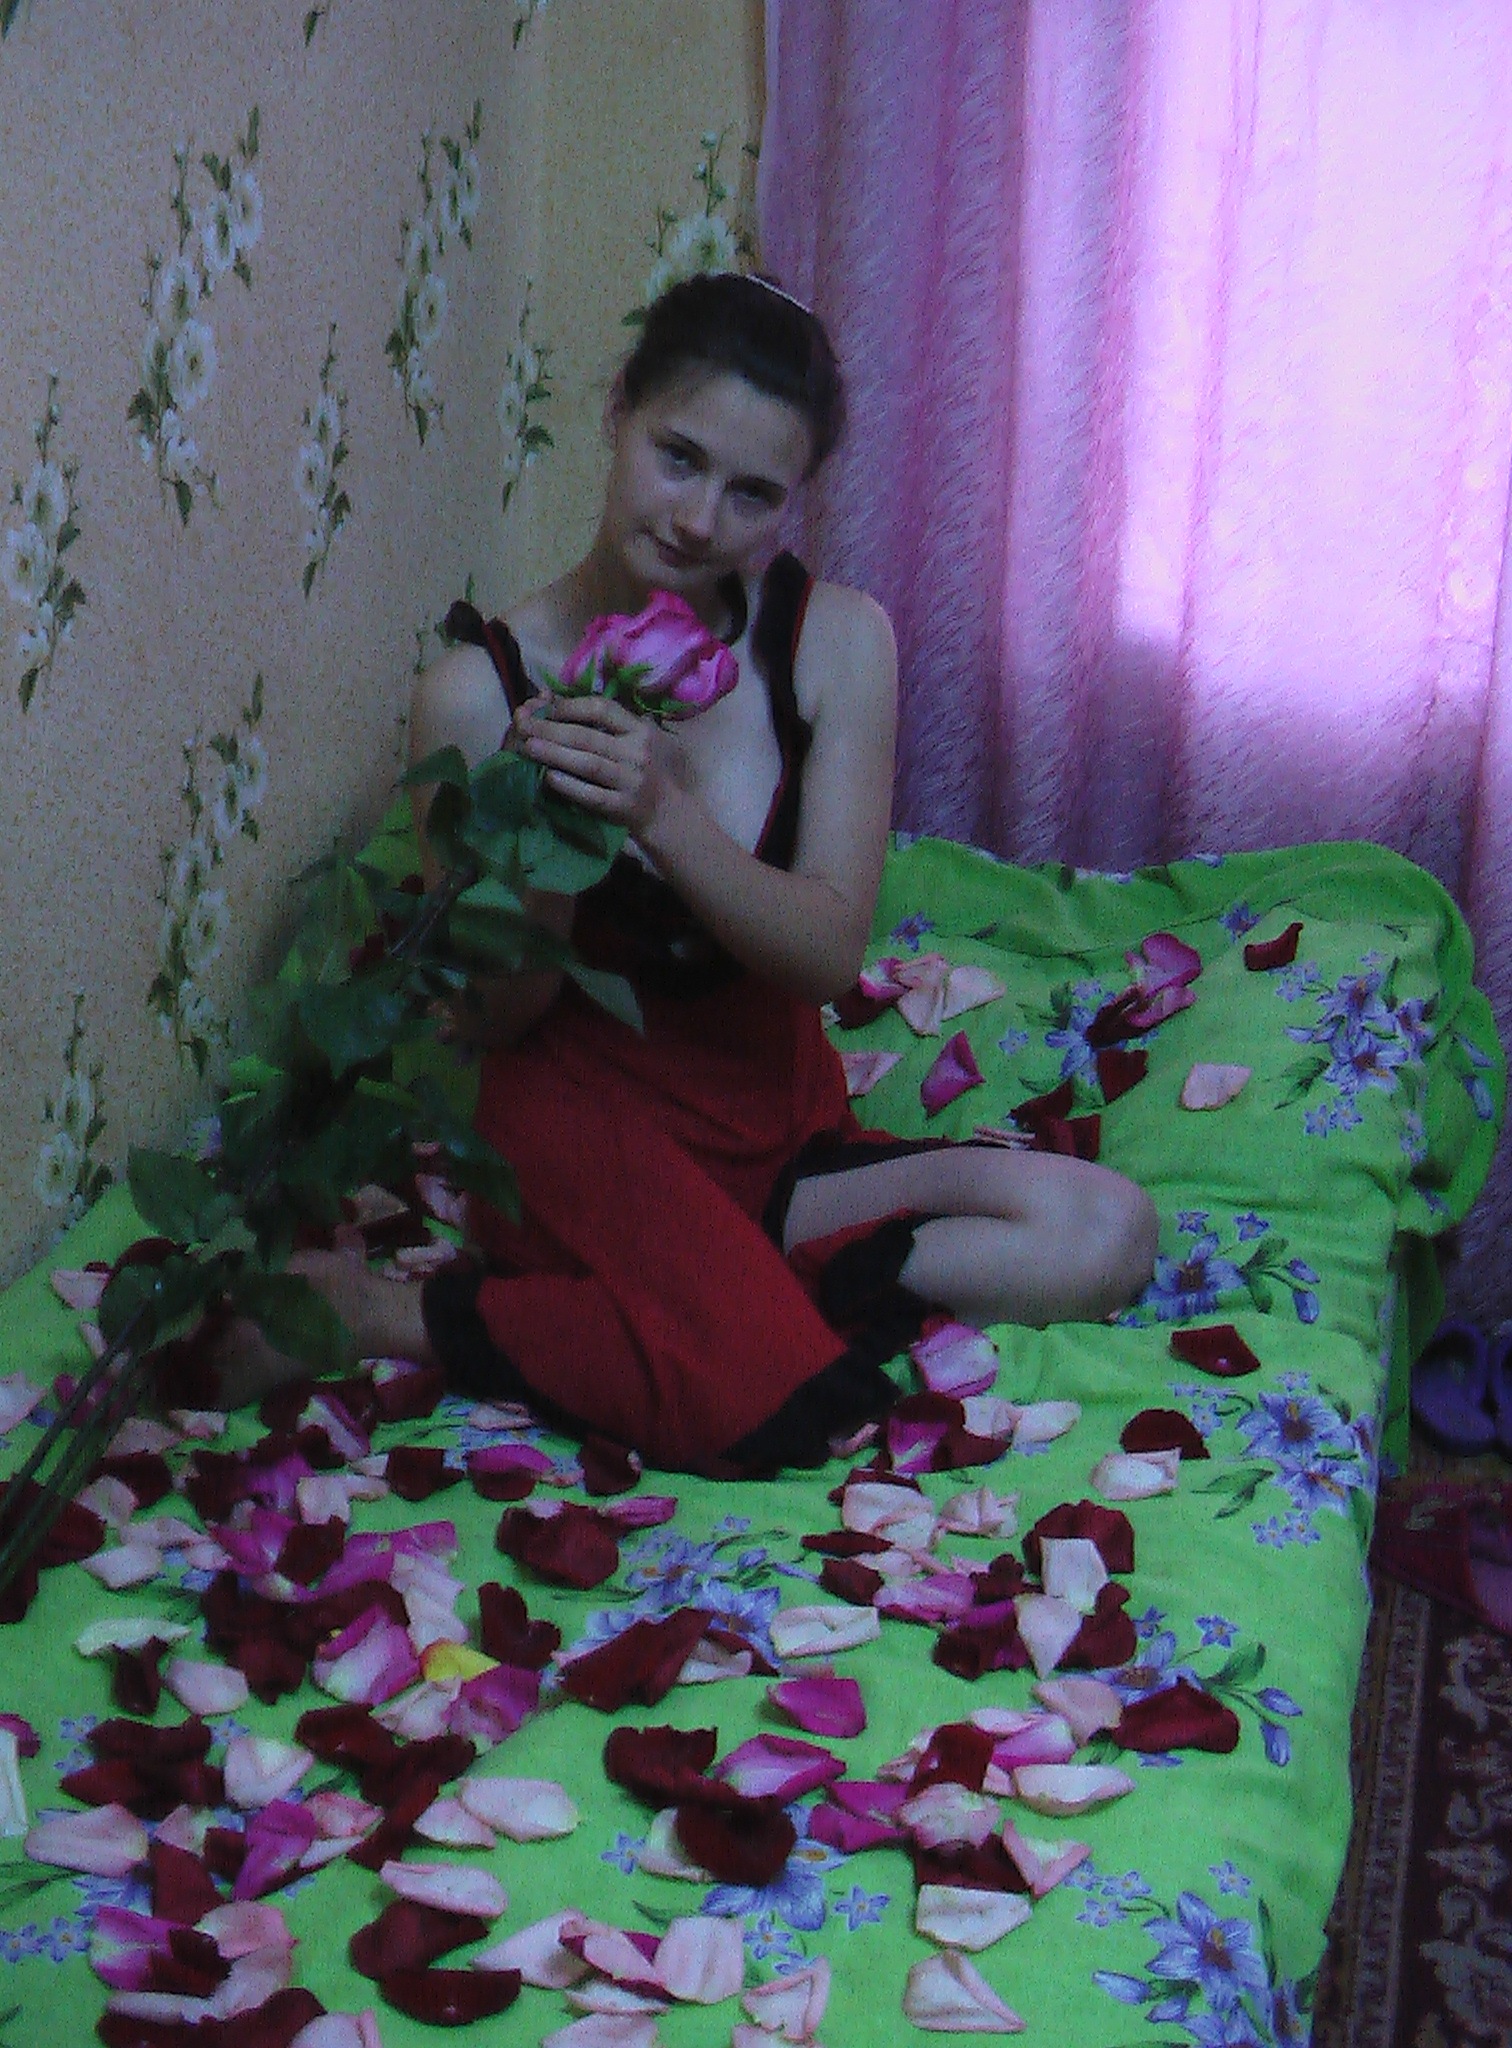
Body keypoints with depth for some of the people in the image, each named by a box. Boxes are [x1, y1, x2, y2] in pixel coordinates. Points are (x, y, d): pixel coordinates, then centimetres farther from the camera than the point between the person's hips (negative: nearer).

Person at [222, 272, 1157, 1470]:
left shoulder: (839, 641, -7)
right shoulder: (480, 692, -14)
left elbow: (831, 953, -12)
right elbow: (492, 1020, -8)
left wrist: (662, 813, -29)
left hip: (776, 1122, 5)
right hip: (582, 1114, -5)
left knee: (1108, 1234, -17)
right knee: (775, 1406, -29)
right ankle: (386, 1315, -7)